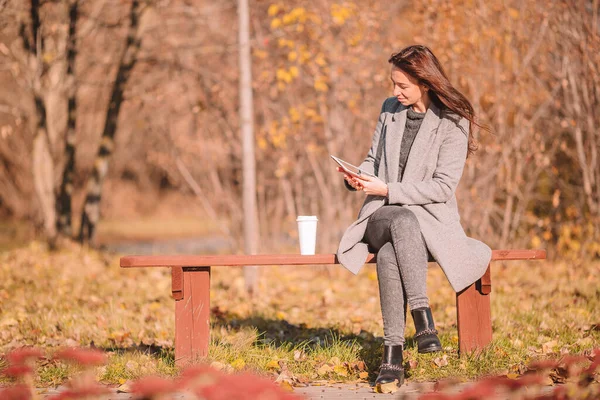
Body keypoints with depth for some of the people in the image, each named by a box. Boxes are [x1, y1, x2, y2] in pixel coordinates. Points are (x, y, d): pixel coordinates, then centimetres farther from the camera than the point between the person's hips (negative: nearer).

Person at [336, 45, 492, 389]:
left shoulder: (453, 124, -4)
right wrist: (358, 178, -2)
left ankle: (393, 352, -39)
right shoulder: (390, 110, 13)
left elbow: (443, 187, -10)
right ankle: (423, 318, -40)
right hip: (381, 214, 3)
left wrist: (387, 190, -16)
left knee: (389, 254, -38)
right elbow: (374, 160, 22)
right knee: (403, 222, -37)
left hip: (430, 216, -3)